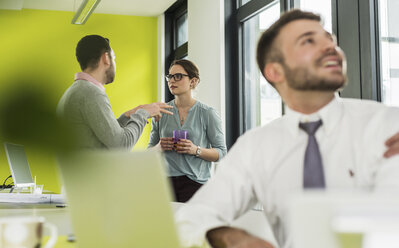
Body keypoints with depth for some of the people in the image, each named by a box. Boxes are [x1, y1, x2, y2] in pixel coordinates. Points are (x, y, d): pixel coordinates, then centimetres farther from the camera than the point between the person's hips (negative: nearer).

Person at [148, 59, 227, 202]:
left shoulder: (207, 114, 0)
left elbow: (221, 153, 0)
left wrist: (196, 150, -16)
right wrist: (160, 146, -7)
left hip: (195, 182, -2)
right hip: (165, 182, 2)